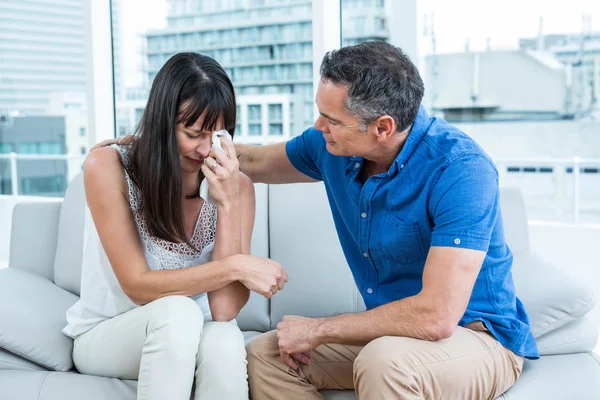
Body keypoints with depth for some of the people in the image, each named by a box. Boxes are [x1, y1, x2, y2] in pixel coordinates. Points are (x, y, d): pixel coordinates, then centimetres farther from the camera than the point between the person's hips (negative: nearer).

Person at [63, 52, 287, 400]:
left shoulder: (235, 186, -12)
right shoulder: (108, 167, -18)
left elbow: (225, 310, -20)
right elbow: (138, 286, -20)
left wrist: (228, 204, -28)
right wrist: (236, 266, -29)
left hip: (188, 340, 1)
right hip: (104, 336, -1)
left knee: (226, 341, -34)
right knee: (176, 312, -34)